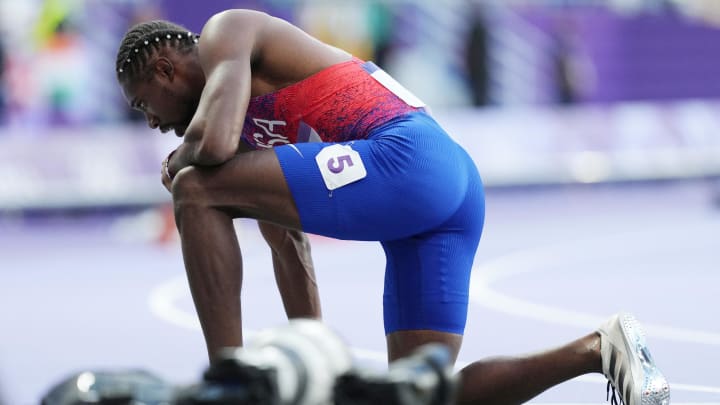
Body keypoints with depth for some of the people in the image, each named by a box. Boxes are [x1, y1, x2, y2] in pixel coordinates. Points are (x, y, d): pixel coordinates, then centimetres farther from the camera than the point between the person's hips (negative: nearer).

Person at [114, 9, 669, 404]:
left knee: (195, 191, -7)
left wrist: (178, 162, 11)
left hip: (406, 159, -10)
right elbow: (289, 250, 38)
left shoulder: (224, 33, 6)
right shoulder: (250, 109, 34)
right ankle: (597, 350, -2)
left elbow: (212, 142, -14)